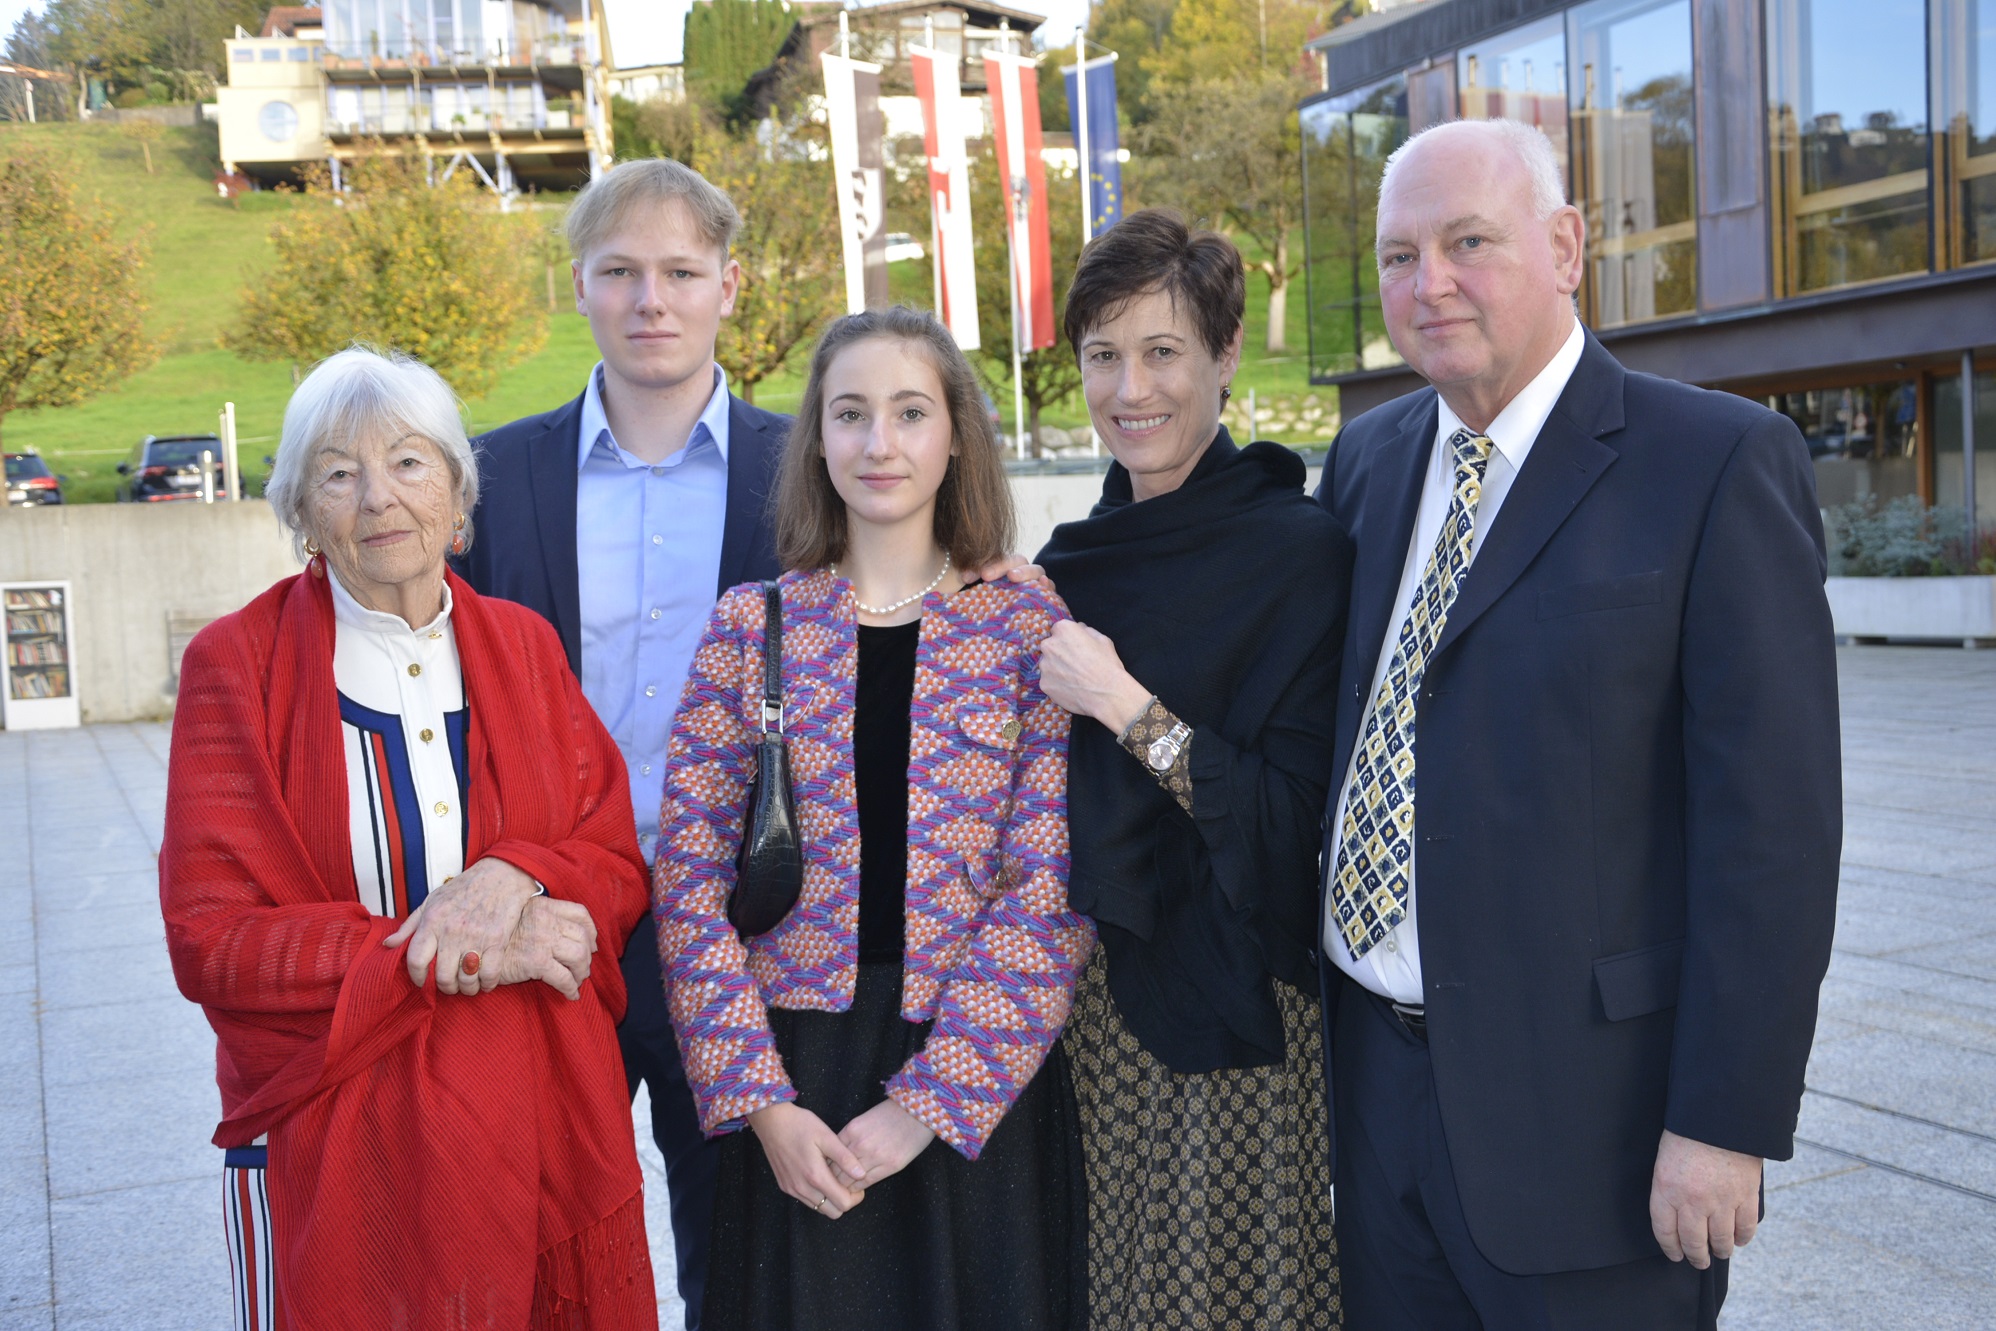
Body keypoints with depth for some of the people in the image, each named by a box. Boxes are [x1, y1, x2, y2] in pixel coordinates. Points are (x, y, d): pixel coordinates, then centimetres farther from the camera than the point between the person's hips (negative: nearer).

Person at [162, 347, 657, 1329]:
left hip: (543, 1127, 3)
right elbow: (211, 941, -10)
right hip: (334, 1145, -2)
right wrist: (461, 957, -18)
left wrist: (516, 879, -18)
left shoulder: (522, 646, 4)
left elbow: (620, 869, 4)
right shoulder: (238, 665, -5)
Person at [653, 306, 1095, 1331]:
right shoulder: (751, 624, 1)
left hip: (979, 1089, -1)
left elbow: (1051, 890, -7)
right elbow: (687, 879, -1)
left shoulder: (1030, 624, -2)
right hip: (792, 1086, 1)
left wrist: (927, 1101, -12)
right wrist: (762, 1100, -8)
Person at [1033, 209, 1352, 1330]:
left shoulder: (1301, 549, -13)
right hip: (1089, 996, 6)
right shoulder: (1074, 561, 8)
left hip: (1230, 1015, -6)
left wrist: (1123, 703, -21)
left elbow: (1293, 823, -19)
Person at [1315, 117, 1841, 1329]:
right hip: (1373, 1072, 6)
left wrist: (1726, 1123, -15)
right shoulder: (1367, 458, 9)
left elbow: (1772, 822, -13)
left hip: (1583, 1097, -5)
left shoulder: (1720, 463, -10)